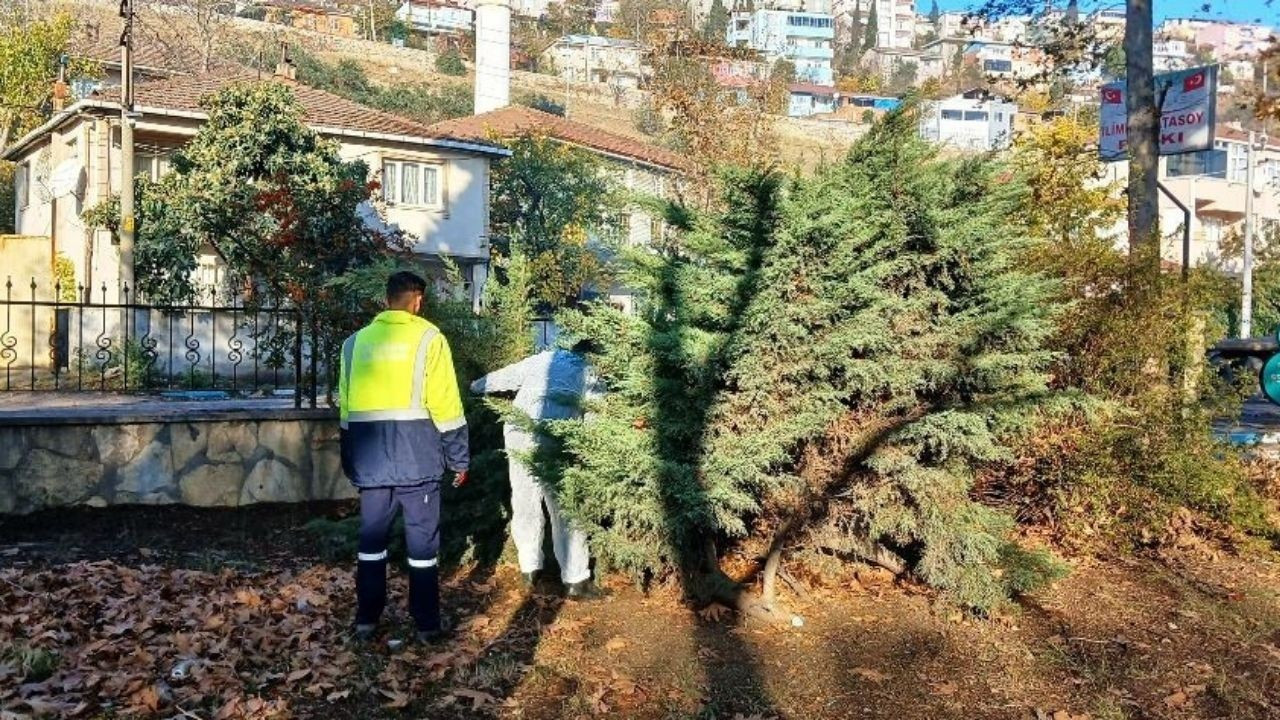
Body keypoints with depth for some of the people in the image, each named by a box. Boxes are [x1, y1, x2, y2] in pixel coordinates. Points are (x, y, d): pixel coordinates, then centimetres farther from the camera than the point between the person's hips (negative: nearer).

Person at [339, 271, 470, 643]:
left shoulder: (356, 342, 10)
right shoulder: (428, 337, -4)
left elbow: (345, 407, 14)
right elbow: (445, 404, -9)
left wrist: (350, 462, 22)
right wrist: (459, 458, -1)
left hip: (371, 455, 4)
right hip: (415, 452, -4)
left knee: (371, 537, 14)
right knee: (422, 540, 4)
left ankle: (366, 620, 20)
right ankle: (427, 624, 10)